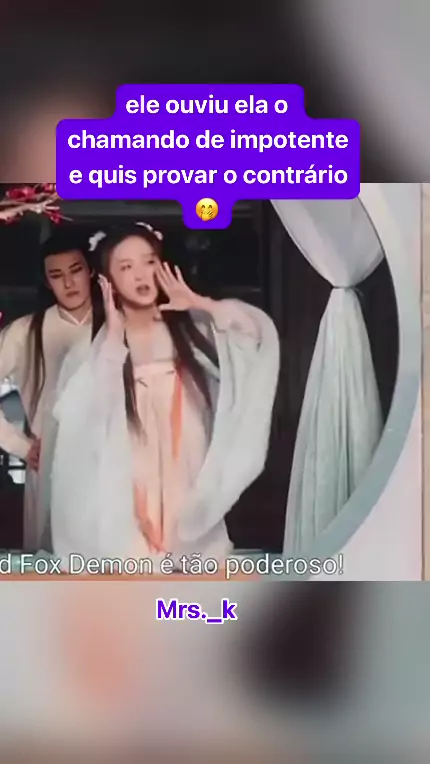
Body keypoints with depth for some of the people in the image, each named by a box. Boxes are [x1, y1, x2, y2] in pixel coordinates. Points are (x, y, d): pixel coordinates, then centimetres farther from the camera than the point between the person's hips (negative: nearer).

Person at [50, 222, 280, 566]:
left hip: (189, 483, 2)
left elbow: (260, 328, -7)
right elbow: (79, 410, -19)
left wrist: (201, 305, -7)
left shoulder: (188, 326, 2)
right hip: (130, 490, -2)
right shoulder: (100, 341, -3)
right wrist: (113, 338, -15)